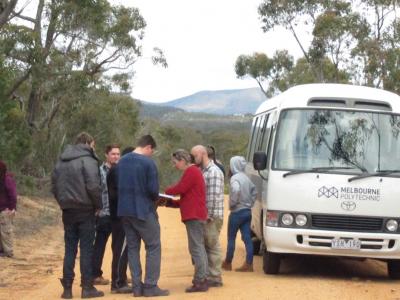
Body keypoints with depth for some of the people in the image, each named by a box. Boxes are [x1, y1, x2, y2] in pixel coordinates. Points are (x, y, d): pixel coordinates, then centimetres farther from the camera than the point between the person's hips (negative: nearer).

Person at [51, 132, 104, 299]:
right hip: (85, 210, -6)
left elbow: (54, 186, 13)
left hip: (67, 210, 6)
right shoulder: (88, 160, -11)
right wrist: (98, 205, -6)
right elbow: (93, 186, -19)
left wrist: (63, 203, 16)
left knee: (70, 249, 9)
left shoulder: (61, 162, 12)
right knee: (86, 248, 0)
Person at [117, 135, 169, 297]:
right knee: (153, 247, 3)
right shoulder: (148, 162, -13)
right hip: (143, 211, -7)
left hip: (124, 210, 7)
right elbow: (153, 190, -16)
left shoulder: (121, 161, 9)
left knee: (132, 247, 11)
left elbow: (118, 185, 13)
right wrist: (155, 198, 5)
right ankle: (150, 286, -1)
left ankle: (136, 286, 9)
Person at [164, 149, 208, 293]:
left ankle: (200, 281, -14)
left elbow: (179, 189, -16)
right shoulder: (192, 172, 23)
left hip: (194, 216, -11)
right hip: (195, 215, 11)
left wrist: (165, 192, 3)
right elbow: (186, 198, 21)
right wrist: (168, 203, 12)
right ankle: (202, 279, 12)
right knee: (198, 247, 11)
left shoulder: (191, 171, -9)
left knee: (196, 248, -12)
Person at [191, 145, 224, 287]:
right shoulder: (202, 171, 15)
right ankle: (209, 275, 19)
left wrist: (209, 215, -19)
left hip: (212, 216, -9)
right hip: (204, 215, 9)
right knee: (207, 246, 12)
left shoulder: (214, 172, -13)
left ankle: (215, 277, 2)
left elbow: (215, 196, -19)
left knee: (212, 246, -3)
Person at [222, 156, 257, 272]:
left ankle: (228, 263, 15)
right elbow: (254, 191, 21)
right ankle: (248, 264, -1)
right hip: (247, 211, 7)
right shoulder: (246, 178, 12)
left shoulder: (235, 178, -14)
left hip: (237, 212, -7)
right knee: (247, 238, 3)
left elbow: (236, 190, -33)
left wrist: (232, 204, -20)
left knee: (231, 238, 6)